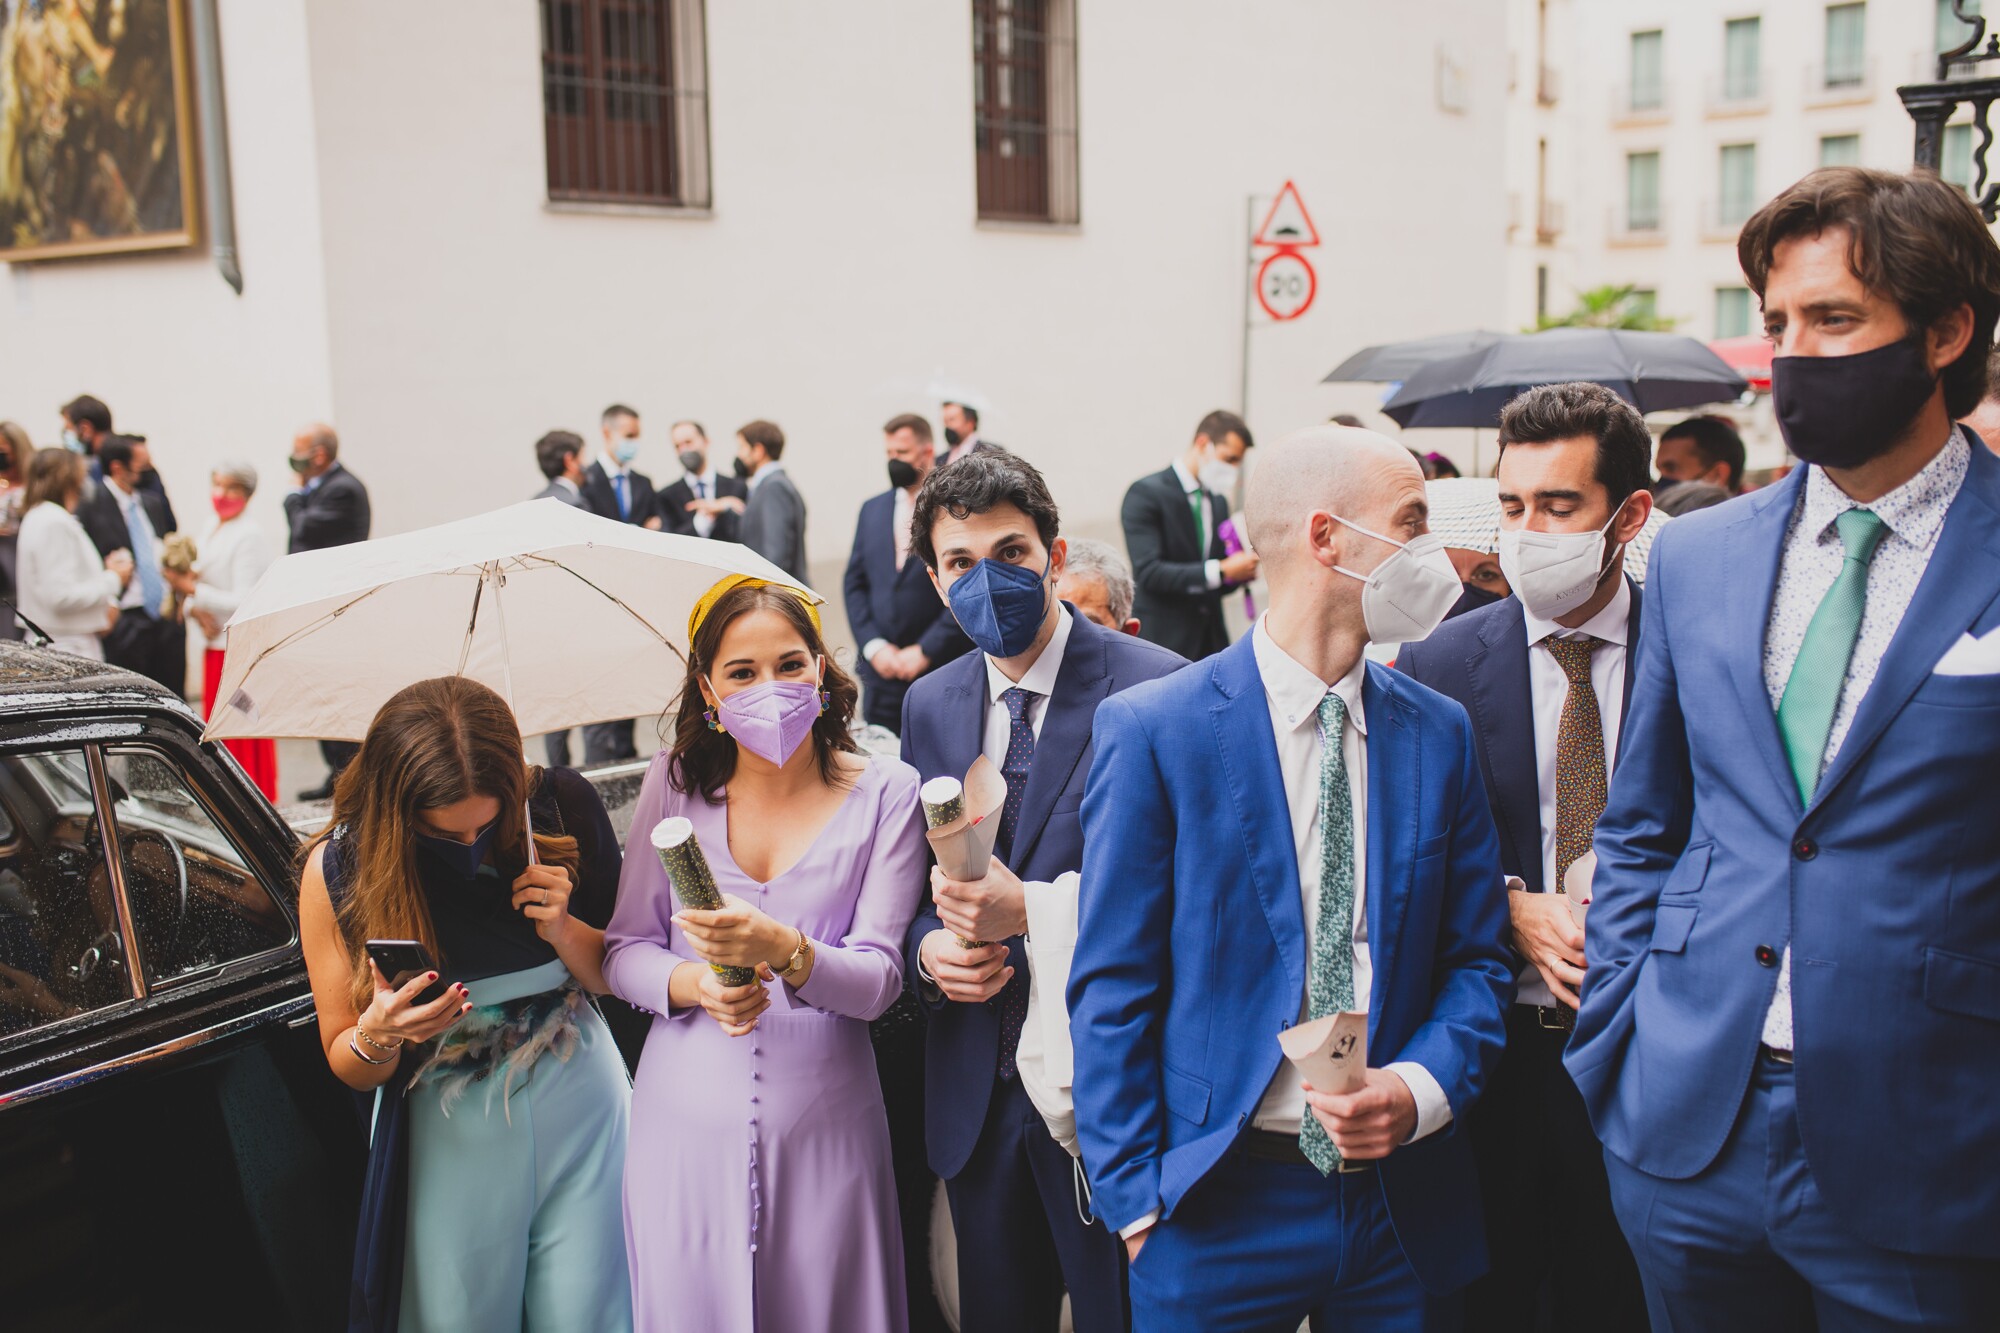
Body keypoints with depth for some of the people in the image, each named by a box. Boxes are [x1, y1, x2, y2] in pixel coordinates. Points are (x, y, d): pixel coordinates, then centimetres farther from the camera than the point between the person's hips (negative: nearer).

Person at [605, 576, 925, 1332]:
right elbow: (624, 951, 5)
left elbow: (879, 979, -7)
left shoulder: (886, 793, -2)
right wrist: (697, 984, -16)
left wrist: (783, 950, -27)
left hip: (825, 1130, -1)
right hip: (686, 1125, 1)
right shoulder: (676, 782, 4)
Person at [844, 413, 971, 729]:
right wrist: (873, 645, -1)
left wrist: (925, 651, -11)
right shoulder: (872, 510, 13)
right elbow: (854, 584, 13)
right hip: (881, 670, 5)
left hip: (941, 673, -4)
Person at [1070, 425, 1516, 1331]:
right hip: (1216, 1208, -3)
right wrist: (1138, 1205, -9)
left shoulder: (1438, 734, 4)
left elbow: (1477, 960, 7)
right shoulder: (1151, 731, -9)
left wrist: (1420, 1090, -11)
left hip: (1405, 1205, 4)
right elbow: (1111, 990, -8)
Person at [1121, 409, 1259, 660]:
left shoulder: (1218, 501, 15)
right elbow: (1148, 572, -19)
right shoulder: (1146, 493, -9)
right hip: (1164, 639, -7)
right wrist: (1221, 571, -23)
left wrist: (1242, 570, -1)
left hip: (1212, 640, 7)